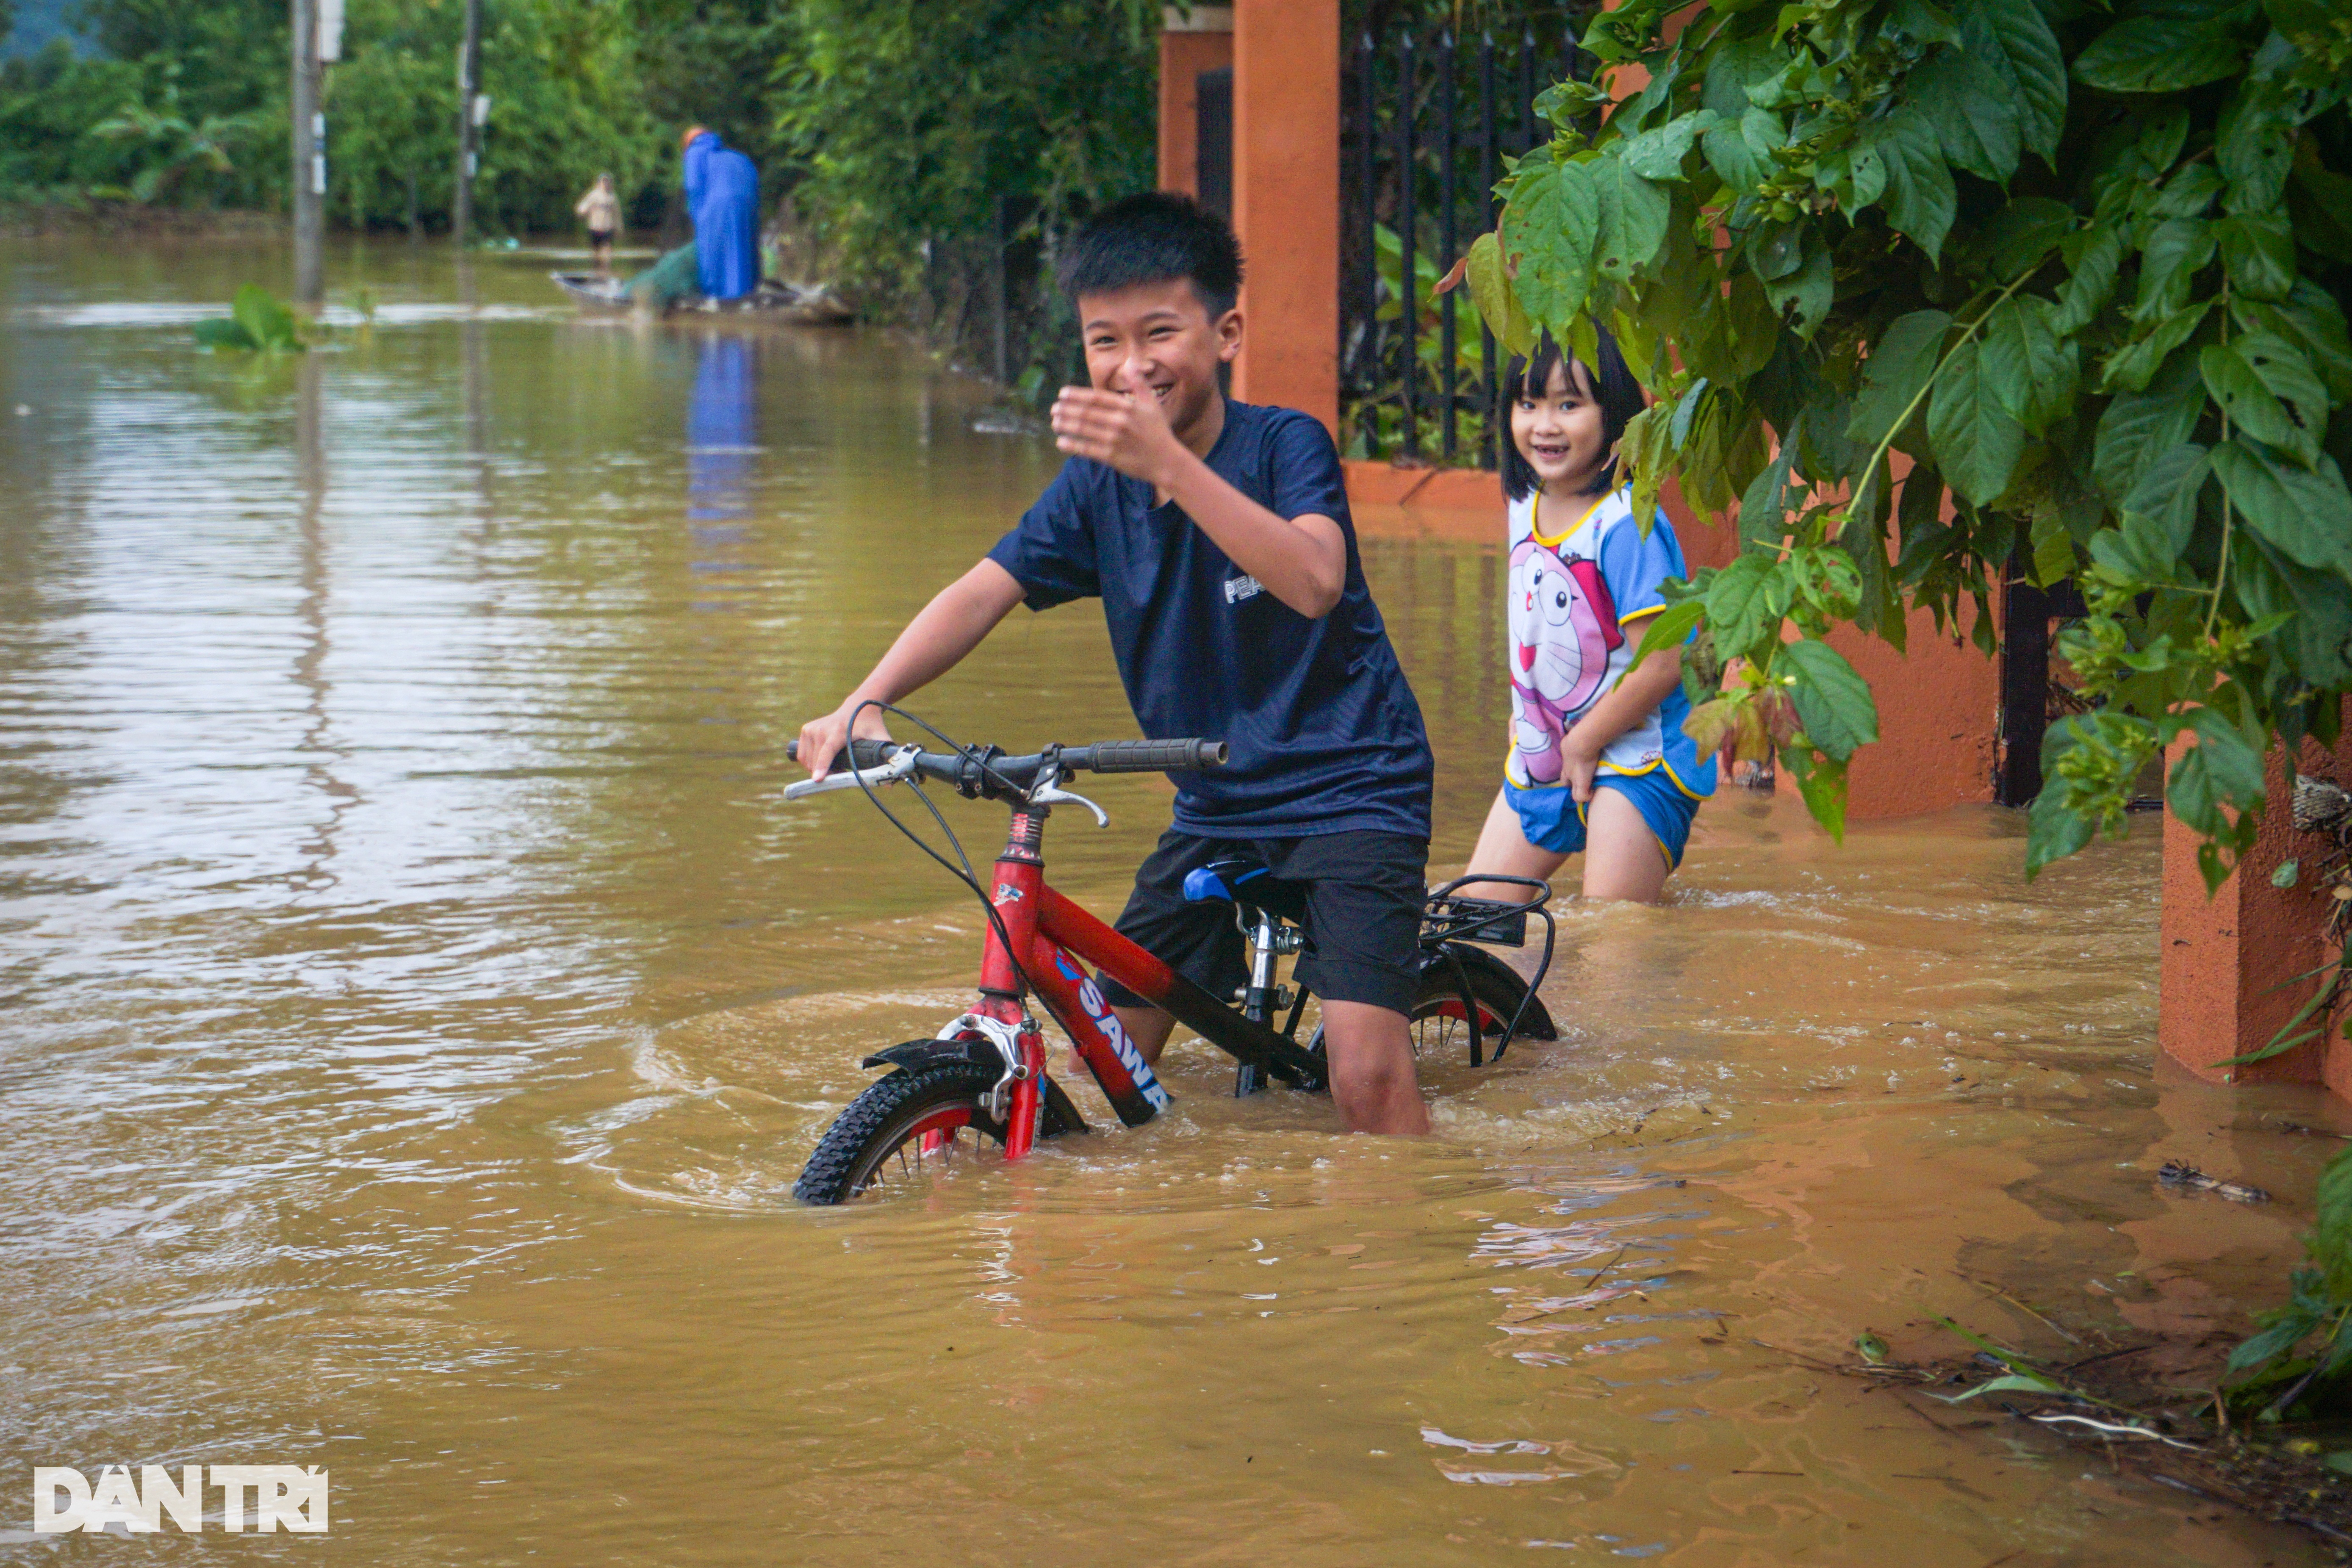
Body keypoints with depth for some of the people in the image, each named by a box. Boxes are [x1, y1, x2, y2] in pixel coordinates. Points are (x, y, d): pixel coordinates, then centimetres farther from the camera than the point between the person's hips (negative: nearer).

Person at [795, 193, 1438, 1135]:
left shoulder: (1286, 445, -15)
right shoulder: (1097, 484, 1)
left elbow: (1313, 582, -34)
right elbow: (983, 593, -7)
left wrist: (1170, 464, -45)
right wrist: (864, 703, -23)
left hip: (1350, 789, -6)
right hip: (1216, 809, 6)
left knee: (1367, 1073, -20)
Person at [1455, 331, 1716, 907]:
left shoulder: (1626, 526, -21)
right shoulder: (1526, 509, 5)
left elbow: (1659, 667, -23)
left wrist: (1584, 742, -12)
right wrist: (1527, 728, 14)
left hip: (1632, 763, -8)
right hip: (1540, 758, 8)